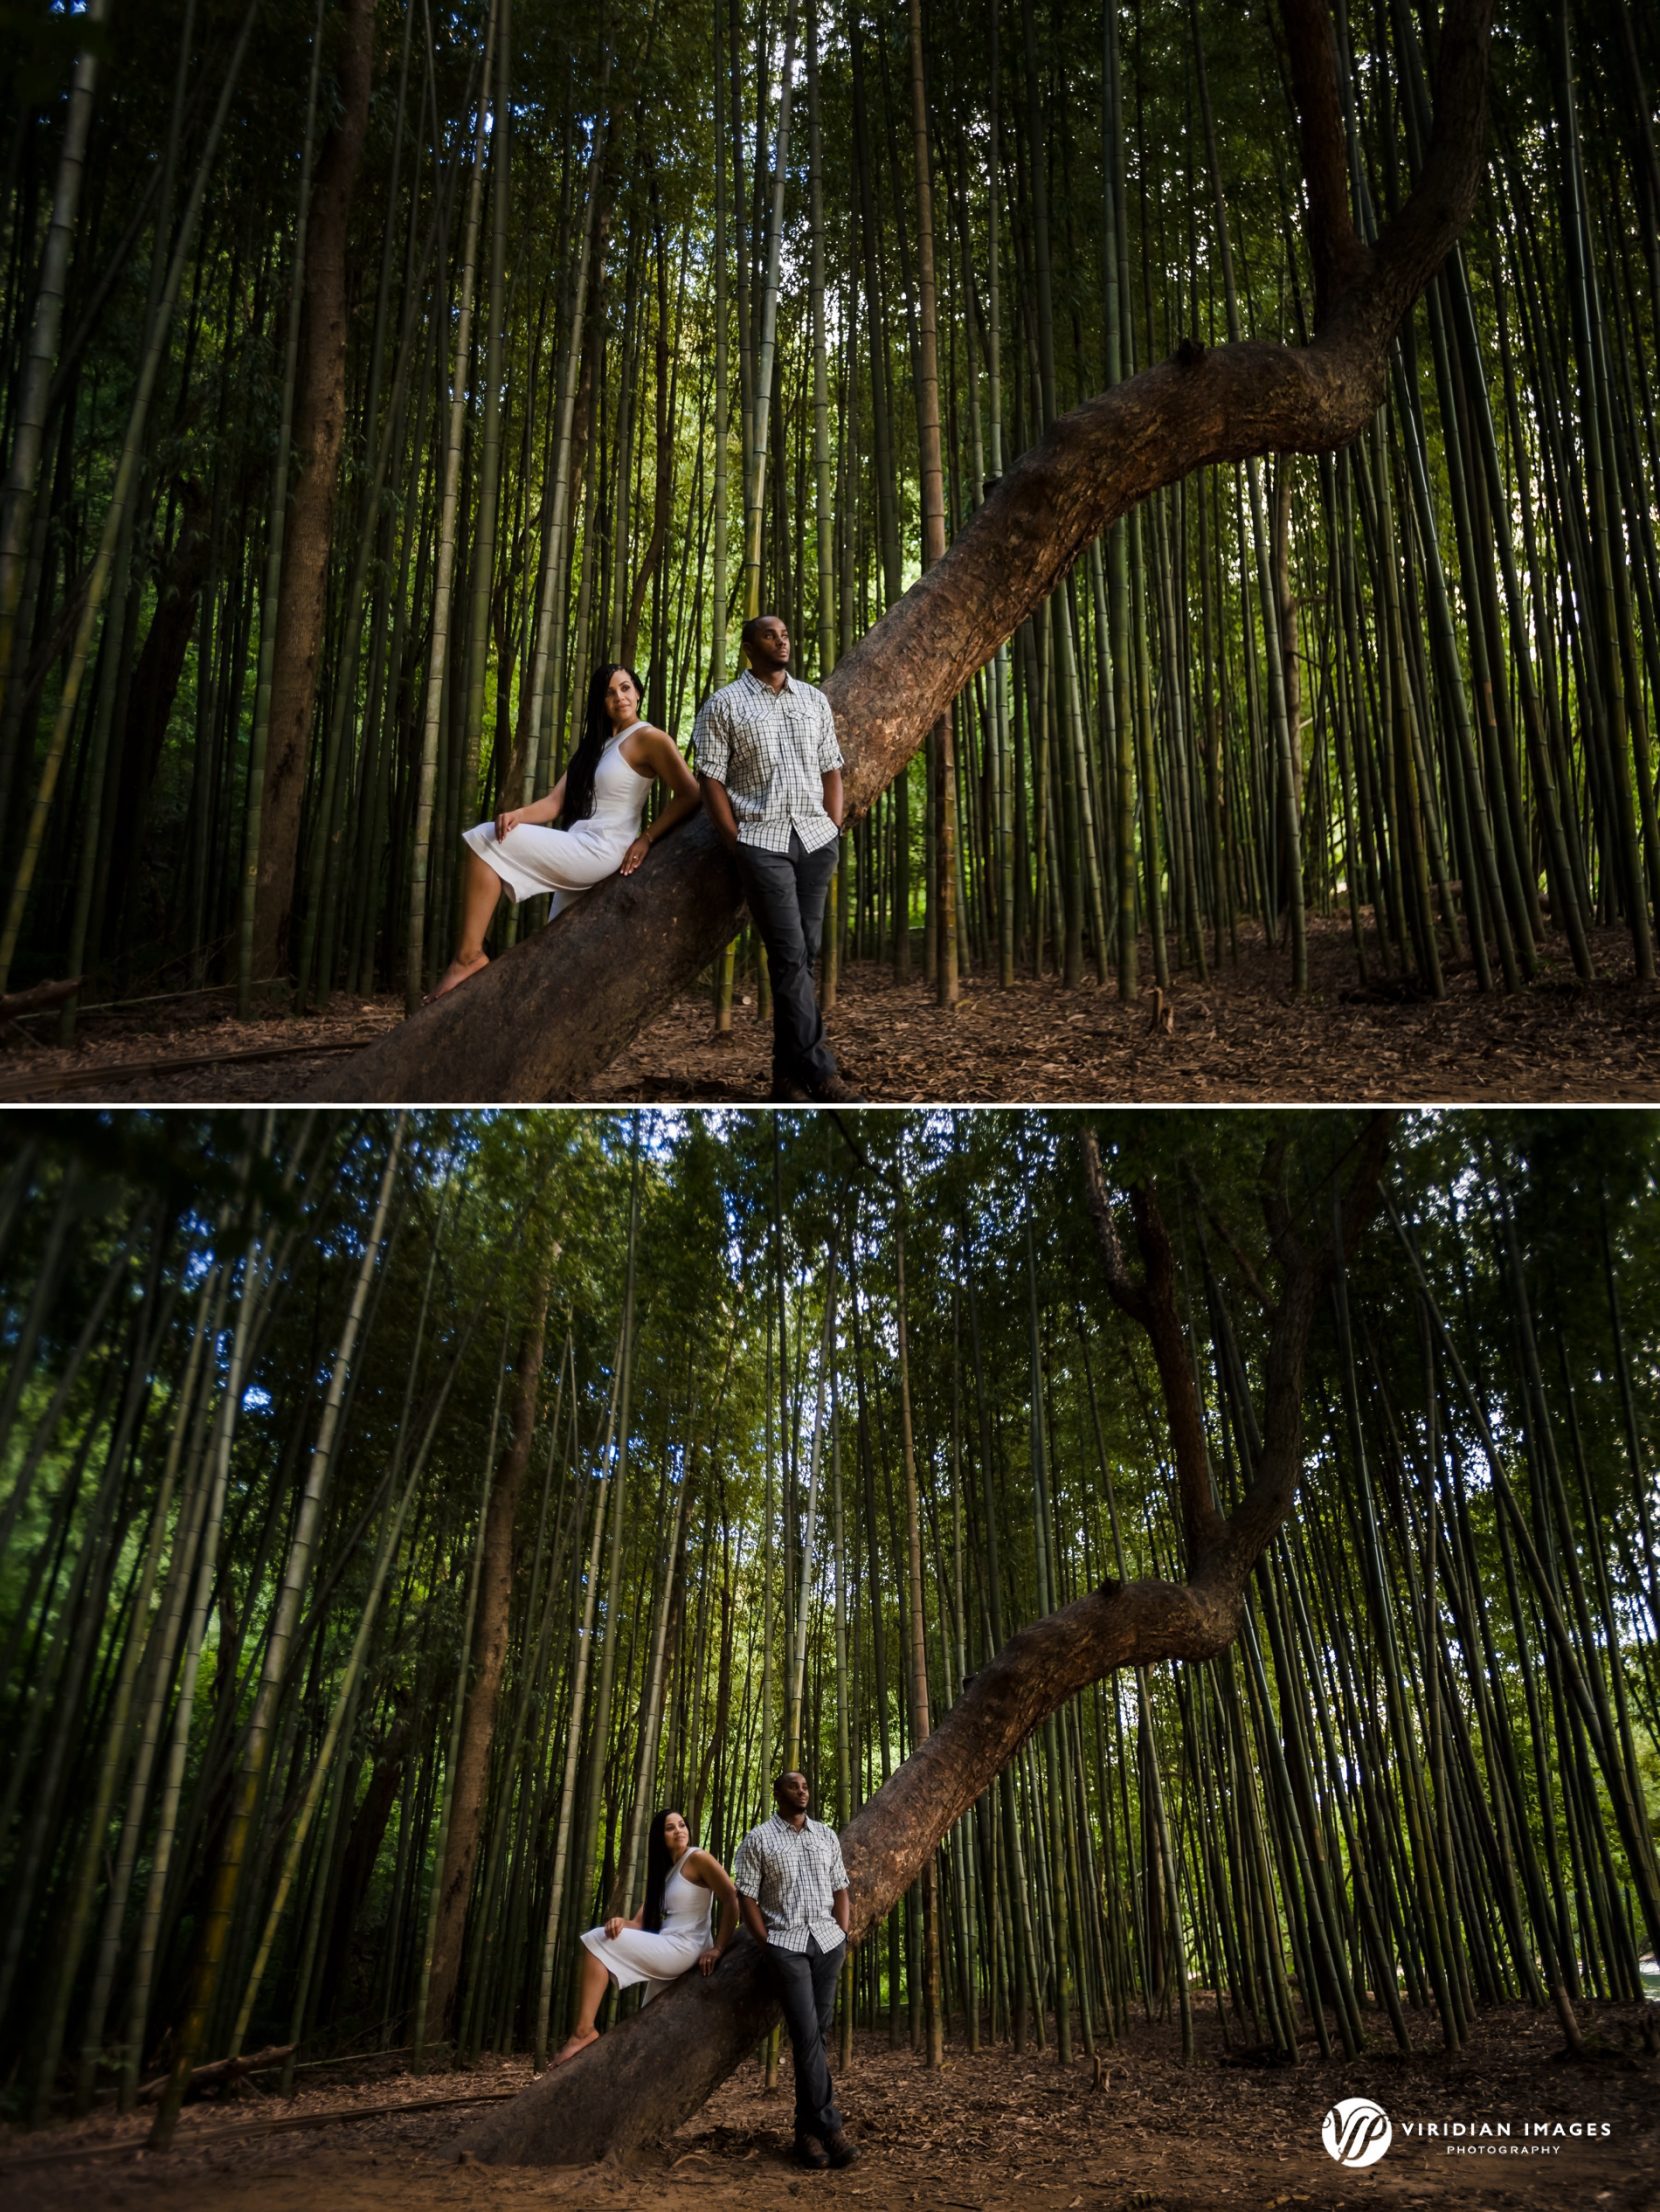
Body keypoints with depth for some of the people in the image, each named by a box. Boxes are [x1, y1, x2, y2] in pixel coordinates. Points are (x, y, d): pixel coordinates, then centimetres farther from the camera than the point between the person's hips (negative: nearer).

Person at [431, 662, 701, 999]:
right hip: (578, 854, 9)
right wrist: (518, 814, -11)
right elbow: (555, 803, 10)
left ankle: (469, 954, -19)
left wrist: (646, 838, -14)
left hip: (601, 853, -9)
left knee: (484, 842, -16)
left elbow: (690, 796, -10)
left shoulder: (649, 738, -3)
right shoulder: (594, 745, 21)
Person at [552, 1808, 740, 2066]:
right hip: (667, 1953, 9)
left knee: (598, 1943, -13)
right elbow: (642, 1923, 11)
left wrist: (718, 1948, -17)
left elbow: (731, 1899, -14)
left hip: (683, 1950, -9)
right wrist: (621, 1922, -12)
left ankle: (584, 2030, -18)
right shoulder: (665, 1871, 19)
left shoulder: (699, 1859, -4)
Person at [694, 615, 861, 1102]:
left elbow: (831, 768, 16)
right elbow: (710, 778, -2)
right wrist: (735, 843, -8)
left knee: (804, 955, 3)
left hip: (816, 839, 4)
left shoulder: (814, 698, 15)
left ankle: (788, 1073, 9)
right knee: (790, 956, -8)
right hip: (763, 843, -4)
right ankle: (818, 1073, -7)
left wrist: (835, 829, 5)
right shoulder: (723, 705, 2)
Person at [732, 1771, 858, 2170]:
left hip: (827, 1940, 4)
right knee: (807, 2036, -10)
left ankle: (807, 2129, 12)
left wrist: (844, 1933, 4)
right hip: (786, 1942, -4)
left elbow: (839, 1888, 15)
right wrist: (767, 1944, -9)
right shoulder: (758, 1839, -1)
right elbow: (746, 1896, -3)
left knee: (817, 2034, 4)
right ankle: (829, 2128, -7)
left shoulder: (827, 1836, 12)